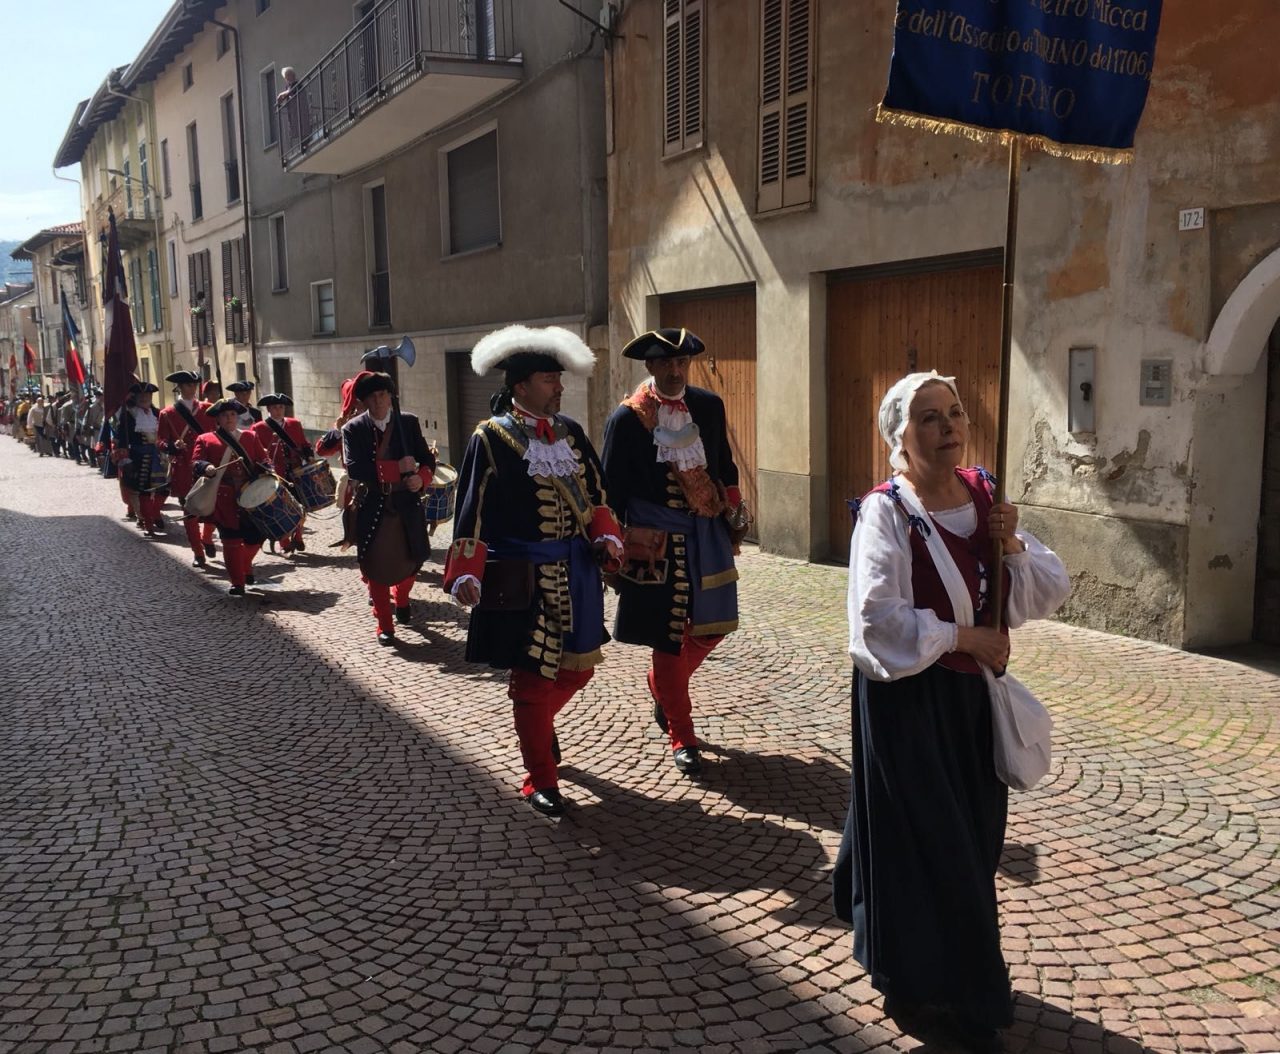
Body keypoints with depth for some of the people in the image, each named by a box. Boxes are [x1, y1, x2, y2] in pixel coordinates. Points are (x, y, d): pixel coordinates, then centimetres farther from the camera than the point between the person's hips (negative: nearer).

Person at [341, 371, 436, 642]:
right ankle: (384, 625, 17)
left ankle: (402, 599, 46)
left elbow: (427, 459, 5)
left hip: (407, 507, 2)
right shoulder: (353, 429, -4)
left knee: (410, 560, 14)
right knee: (376, 568, 3)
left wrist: (422, 477, -18)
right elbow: (354, 469, -17)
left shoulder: (409, 423, 2)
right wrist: (397, 468, -21)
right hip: (372, 509, -2)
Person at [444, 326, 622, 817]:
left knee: (578, 667, 15)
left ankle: (537, 723, 45)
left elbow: (595, 491, 14)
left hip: (575, 570, 6)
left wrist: (606, 536, -1)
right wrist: (466, 573, -16)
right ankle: (541, 781, 18)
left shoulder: (570, 431, 7)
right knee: (533, 678, 2)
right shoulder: (491, 438, -10)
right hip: (523, 577, -6)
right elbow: (473, 511, -10)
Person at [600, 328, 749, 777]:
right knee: (668, 634, 2)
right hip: (657, 538, -5)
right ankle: (682, 739, 15)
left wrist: (736, 512, 13)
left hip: (706, 532, 5)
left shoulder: (709, 405, 5)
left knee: (712, 625, 9)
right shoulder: (627, 418, -8)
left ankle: (660, 686, 38)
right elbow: (613, 488, -4)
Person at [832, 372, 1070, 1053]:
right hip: (908, 698, -6)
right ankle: (921, 990, 24)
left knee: (972, 838, 16)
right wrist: (963, 636, -17)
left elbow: (1051, 592, 3)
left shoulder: (985, 497, 2)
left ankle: (962, 979, 38)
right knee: (922, 845, 4)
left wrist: (1013, 546, -15)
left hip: (973, 692, 6)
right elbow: (878, 616, -25)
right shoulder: (886, 512, -16)